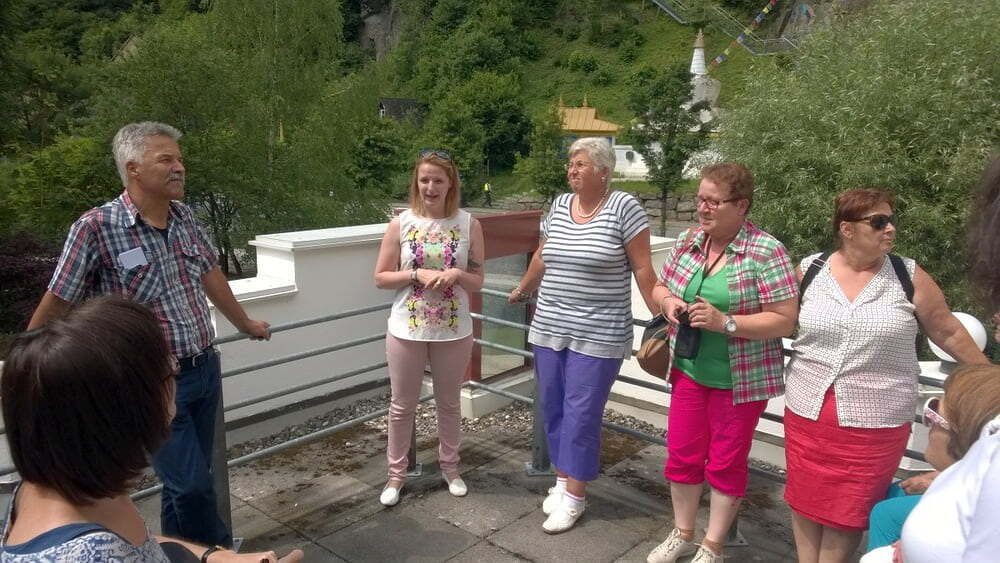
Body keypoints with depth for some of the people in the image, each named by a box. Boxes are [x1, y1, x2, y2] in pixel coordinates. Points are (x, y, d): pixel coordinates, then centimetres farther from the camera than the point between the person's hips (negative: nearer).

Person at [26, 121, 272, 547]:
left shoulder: (184, 217, 4)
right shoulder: (97, 227, -15)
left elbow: (210, 275, 18)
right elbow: (55, 305, -8)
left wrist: (245, 324, 29)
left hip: (206, 368, 6)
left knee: (190, 479, 17)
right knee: (191, 484, 0)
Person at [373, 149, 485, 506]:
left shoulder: (469, 225, -4)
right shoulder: (400, 224, -4)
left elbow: (478, 282, 1)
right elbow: (381, 277, -1)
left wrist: (456, 274, -20)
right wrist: (417, 274, -17)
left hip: (453, 332, 0)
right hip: (406, 330, 0)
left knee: (449, 403, 16)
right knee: (402, 406, 11)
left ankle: (450, 467, 35)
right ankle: (396, 474, 28)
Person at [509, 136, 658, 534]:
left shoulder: (624, 207, -9)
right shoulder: (558, 206, 8)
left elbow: (641, 267, -8)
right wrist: (522, 290, 31)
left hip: (598, 334, -6)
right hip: (549, 328, 6)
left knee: (581, 412, 0)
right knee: (552, 407, 12)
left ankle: (574, 495, 14)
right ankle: (562, 479, 28)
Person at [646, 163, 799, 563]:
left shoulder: (766, 252, -17)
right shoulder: (687, 242, 1)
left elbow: (785, 320, -17)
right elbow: (660, 287, 13)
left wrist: (725, 322, -27)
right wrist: (668, 302, -11)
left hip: (741, 379, -5)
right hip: (688, 371, 5)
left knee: (726, 462, 11)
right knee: (681, 454, 14)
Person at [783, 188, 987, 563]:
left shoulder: (909, 277, -3)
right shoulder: (810, 270, -1)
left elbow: (948, 333, 6)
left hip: (875, 421, -1)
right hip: (807, 411, 2)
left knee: (848, 511, 7)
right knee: (805, 500, 13)